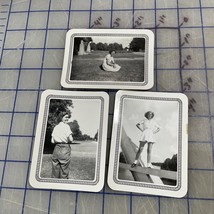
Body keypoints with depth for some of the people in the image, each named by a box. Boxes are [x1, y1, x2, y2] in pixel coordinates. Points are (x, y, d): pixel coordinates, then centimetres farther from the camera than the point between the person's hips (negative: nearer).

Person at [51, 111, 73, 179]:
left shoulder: (55, 127, 12)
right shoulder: (66, 126, -5)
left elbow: (52, 141, 8)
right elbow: (70, 139, -14)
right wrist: (69, 141, 7)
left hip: (56, 149, 6)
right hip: (65, 149, -6)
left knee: (55, 171, 10)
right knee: (64, 171, 1)